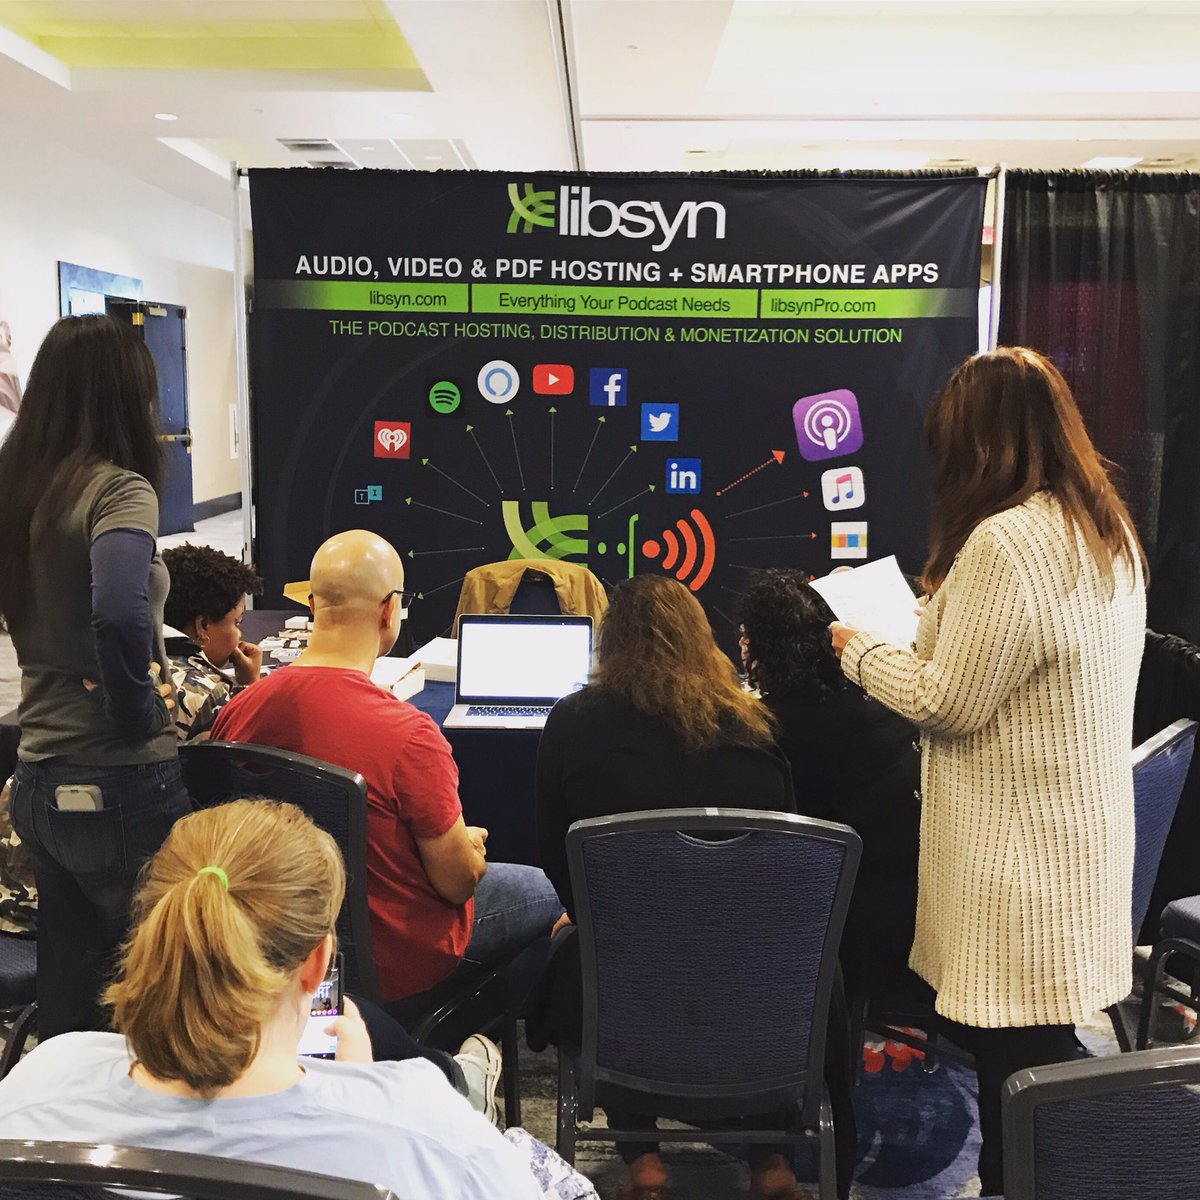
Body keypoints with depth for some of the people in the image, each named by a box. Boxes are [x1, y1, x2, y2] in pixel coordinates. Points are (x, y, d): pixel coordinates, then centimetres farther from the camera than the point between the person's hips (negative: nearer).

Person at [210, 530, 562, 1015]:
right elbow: (458, 881, -21)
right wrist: (471, 846, 3)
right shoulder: (408, 733, -32)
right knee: (549, 889, 18)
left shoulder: (237, 712, -13)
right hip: (398, 971, -7)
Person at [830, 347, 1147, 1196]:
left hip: (1019, 853, -9)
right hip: (1076, 840, 9)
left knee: (1015, 1058, 3)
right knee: (1046, 1054, 18)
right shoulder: (1110, 533, 9)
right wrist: (926, 631, 20)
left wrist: (859, 651, -1)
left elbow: (948, 703, -17)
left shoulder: (1005, 541, -20)